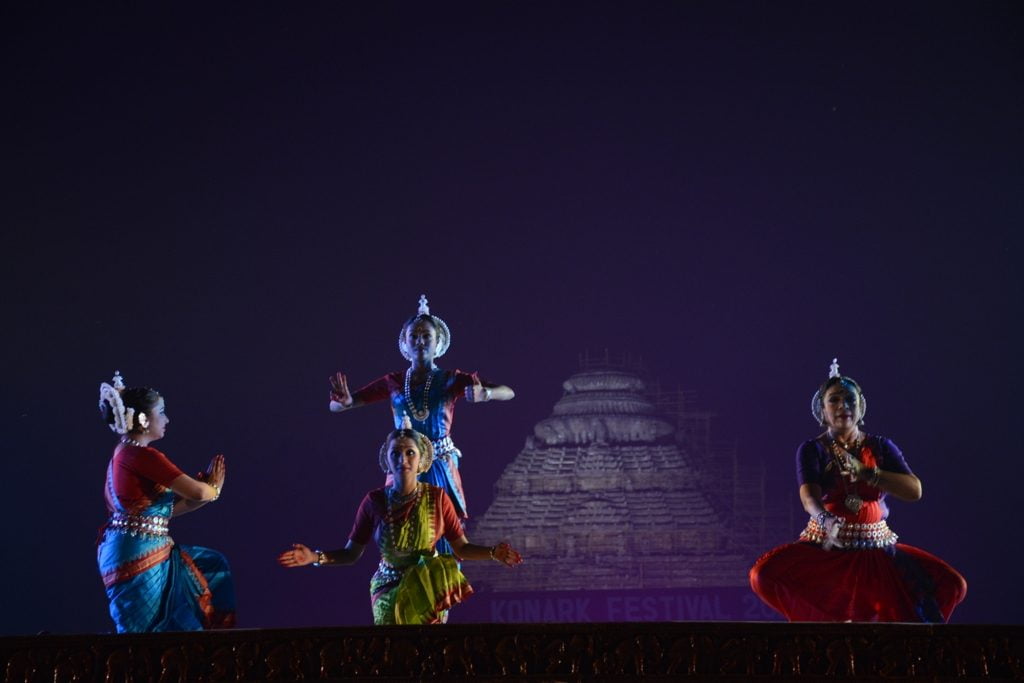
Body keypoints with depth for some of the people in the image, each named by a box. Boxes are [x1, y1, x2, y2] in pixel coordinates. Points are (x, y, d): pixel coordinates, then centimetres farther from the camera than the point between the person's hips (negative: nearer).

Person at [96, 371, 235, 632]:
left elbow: (165, 508, 15)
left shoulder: (127, 453, 12)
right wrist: (214, 488, 5)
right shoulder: (143, 456, -18)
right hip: (138, 554, -10)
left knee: (212, 564, 20)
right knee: (145, 639, -3)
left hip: (143, 550, 10)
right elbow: (199, 492, -18)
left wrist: (207, 488, 11)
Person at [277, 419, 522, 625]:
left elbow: (462, 547, -8)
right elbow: (351, 553, -6)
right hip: (389, 591, 0)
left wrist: (493, 552, -25)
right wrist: (316, 557, -21)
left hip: (429, 593, 0)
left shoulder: (437, 498, -13)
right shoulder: (374, 501, -13)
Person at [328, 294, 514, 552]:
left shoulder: (451, 380, 3)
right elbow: (335, 406, 7)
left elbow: (509, 393, -7)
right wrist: (344, 401, -19)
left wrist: (484, 394, -30)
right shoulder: (393, 382, 8)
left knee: (443, 538, -7)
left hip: (440, 470, -2)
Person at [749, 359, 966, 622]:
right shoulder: (812, 450, 3)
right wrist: (829, 522, -38)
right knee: (764, 575, -29)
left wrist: (865, 472, -16)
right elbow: (809, 496, -15)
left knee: (952, 584, -13)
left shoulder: (882, 447, 10)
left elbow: (915, 490, -4)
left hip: (878, 549, 2)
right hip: (826, 549, -2)